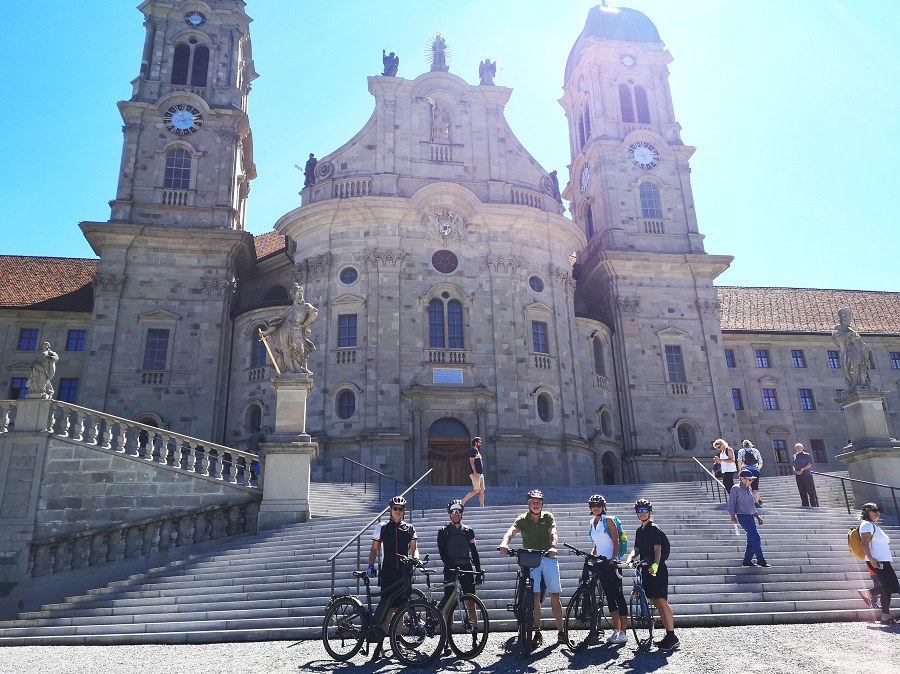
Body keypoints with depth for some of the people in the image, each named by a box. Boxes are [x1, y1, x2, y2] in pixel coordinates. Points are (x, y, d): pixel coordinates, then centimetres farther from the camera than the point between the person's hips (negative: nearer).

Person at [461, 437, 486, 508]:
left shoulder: (478, 451, 22)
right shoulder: (472, 451, -7)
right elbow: (472, 462, -16)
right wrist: (475, 473, -24)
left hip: (480, 473, 10)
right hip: (475, 473, -10)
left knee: (482, 490, 4)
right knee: (477, 490, -14)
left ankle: (482, 506, 3)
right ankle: (462, 501, -8)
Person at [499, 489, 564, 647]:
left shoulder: (548, 517, 4)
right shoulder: (522, 519, 2)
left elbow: (554, 533, -12)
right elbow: (511, 531, -15)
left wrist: (553, 547, -34)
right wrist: (504, 544, -37)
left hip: (548, 558, 0)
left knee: (555, 595, 0)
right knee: (535, 596, -6)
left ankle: (560, 632, 9)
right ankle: (537, 633, 2)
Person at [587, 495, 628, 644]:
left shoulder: (608, 520, -5)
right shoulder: (592, 523, 14)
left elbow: (616, 541, -9)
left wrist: (614, 557, -21)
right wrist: (591, 555, 6)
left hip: (612, 562, -7)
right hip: (601, 563, 7)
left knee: (618, 596, -5)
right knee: (609, 597, 8)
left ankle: (623, 633, -4)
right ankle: (616, 630, 13)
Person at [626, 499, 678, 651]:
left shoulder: (654, 529, -7)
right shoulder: (640, 531, 17)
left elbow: (657, 549, -17)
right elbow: (637, 549, 17)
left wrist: (655, 565, -33)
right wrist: (629, 558, -4)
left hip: (657, 570, -8)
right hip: (646, 570, 8)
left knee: (661, 601, -12)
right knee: (656, 603, 9)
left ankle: (673, 637, -9)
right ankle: (668, 636, 15)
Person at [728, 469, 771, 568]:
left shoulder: (749, 488, 15)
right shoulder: (736, 489, -9)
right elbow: (731, 503, -8)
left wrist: (757, 516, 22)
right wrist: (733, 517, -15)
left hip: (751, 517, 8)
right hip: (743, 516, -8)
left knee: (752, 540, 8)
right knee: (756, 538, -12)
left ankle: (747, 560, 16)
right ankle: (760, 560, -5)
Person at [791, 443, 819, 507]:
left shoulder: (806, 455, 1)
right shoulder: (795, 456, 16)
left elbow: (809, 464, -7)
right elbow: (794, 466, 17)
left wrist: (802, 469, -19)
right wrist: (795, 471, -3)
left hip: (806, 475, -5)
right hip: (798, 476, 5)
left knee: (811, 491, -5)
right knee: (802, 492, 5)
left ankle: (815, 505, -3)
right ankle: (805, 505, 9)